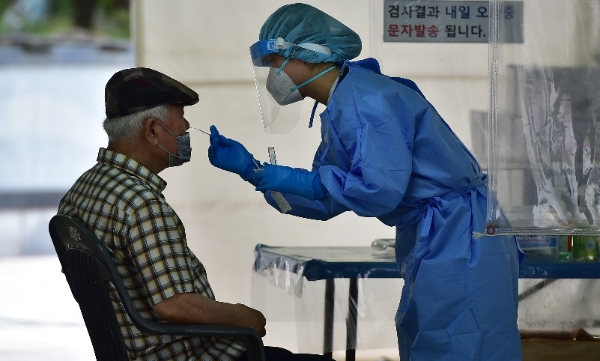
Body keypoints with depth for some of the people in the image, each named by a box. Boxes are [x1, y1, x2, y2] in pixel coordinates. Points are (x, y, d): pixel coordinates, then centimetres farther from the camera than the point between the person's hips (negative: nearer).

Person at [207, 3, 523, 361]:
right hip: (433, 239, 11)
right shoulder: (341, 108, 13)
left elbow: (381, 189, -27)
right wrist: (250, 168, 9)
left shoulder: (363, 99, -19)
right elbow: (324, 200, 15)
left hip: (458, 240, -11)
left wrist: (295, 180, -19)